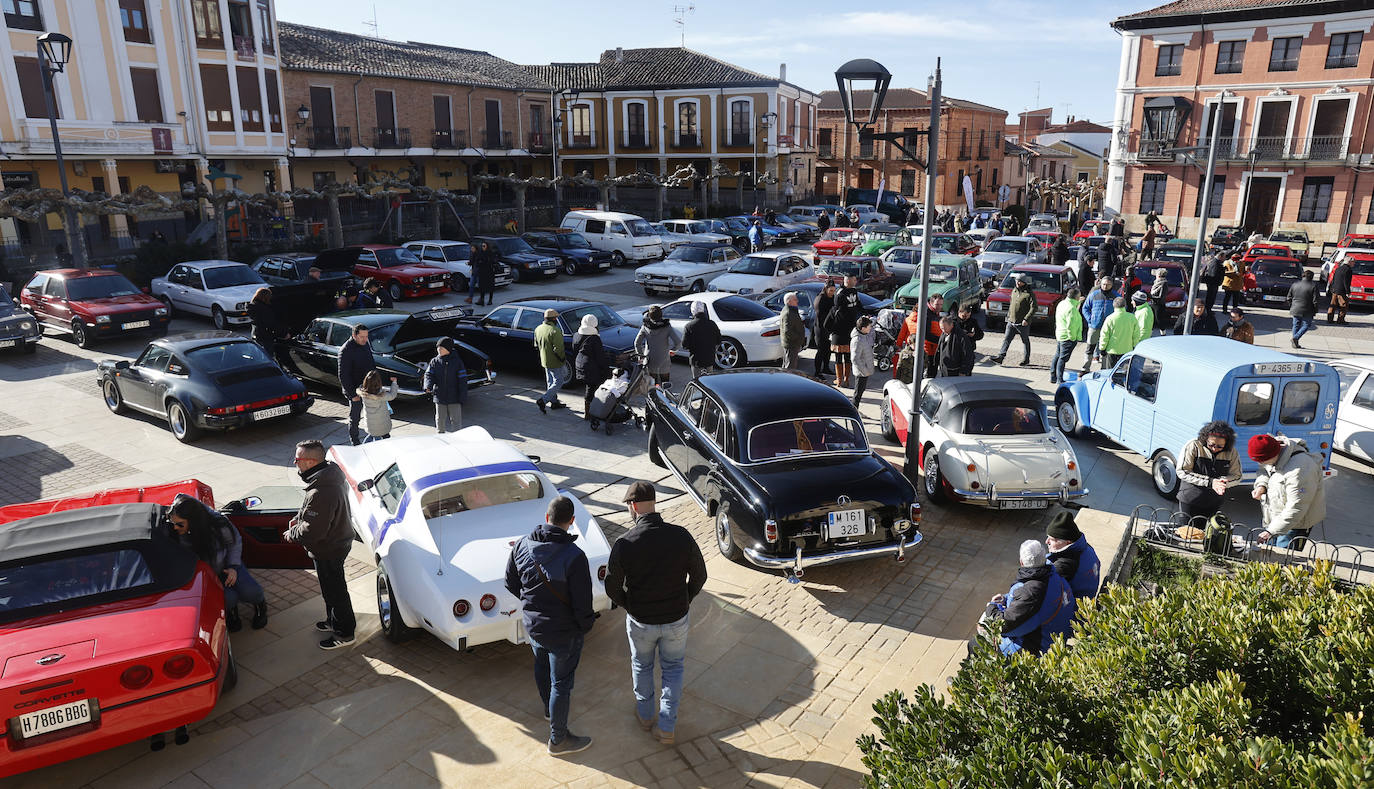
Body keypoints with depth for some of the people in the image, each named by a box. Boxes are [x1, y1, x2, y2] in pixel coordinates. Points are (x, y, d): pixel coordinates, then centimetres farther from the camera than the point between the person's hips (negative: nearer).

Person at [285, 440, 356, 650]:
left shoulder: (320, 494, -36)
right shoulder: (332, 474, -4)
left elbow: (311, 532, -29)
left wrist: (290, 535, -11)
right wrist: (298, 518, 5)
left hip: (328, 551, -10)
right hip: (339, 540, 10)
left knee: (335, 591, 8)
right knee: (332, 587, 27)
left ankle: (344, 633, 25)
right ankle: (334, 620, 46)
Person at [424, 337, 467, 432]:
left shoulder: (457, 361, -5)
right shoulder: (434, 362, 3)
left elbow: (462, 380, -4)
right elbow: (429, 374, -2)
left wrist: (463, 397, -8)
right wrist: (428, 386, -24)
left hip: (454, 398, -3)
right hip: (439, 397, 3)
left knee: (456, 421, 2)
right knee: (440, 419, 13)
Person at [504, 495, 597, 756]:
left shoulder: (522, 545, -12)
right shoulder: (574, 556, -30)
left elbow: (511, 583, 3)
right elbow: (583, 604, -24)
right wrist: (586, 625, -3)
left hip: (532, 625, 6)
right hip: (564, 633, -6)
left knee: (542, 667, 31)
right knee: (561, 683, 13)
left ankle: (550, 707, 58)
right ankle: (558, 739, 30)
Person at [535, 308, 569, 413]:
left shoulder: (538, 329, 2)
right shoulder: (555, 331, -24)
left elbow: (536, 345, 12)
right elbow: (558, 349, -26)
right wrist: (563, 358, -12)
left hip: (544, 360, 8)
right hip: (555, 362, -8)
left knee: (551, 382, 19)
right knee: (558, 383, 2)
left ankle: (554, 402, 28)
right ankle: (542, 401, -8)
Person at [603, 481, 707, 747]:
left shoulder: (624, 543, -21)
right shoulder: (681, 536, -16)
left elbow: (612, 588, -11)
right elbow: (699, 575, -4)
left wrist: (629, 606, 9)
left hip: (641, 621, -1)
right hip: (677, 620, 1)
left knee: (642, 667, 26)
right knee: (673, 669, 23)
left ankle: (645, 715, 45)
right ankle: (666, 727, 27)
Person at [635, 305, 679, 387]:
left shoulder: (645, 327, -6)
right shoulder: (667, 326, -10)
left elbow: (637, 343, -9)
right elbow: (678, 342, -14)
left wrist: (640, 354, 6)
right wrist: (673, 349, 6)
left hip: (650, 362, 1)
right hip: (664, 362, -1)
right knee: (665, 384, 13)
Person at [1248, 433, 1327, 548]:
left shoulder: (1299, 471, -34)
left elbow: (1295, 509, -31)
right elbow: (1263, 469, 13)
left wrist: (1271, 531, -29)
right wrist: (1261, 485, -9)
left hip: (1295, 525, -8)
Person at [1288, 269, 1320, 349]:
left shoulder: (1295, 284, 2)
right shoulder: (1313, 286, -10)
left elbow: (1289, 298, 8)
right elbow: (1315, 300, -10)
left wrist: (1291, 308, 19)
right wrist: (1315, 312, 0)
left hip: (1295, 309, 4)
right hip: (1307, 311, -4)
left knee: (1296, 326, 14)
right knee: (1306, 325, 11)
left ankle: (1295, 343, 15)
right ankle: (1295, 338, -8)